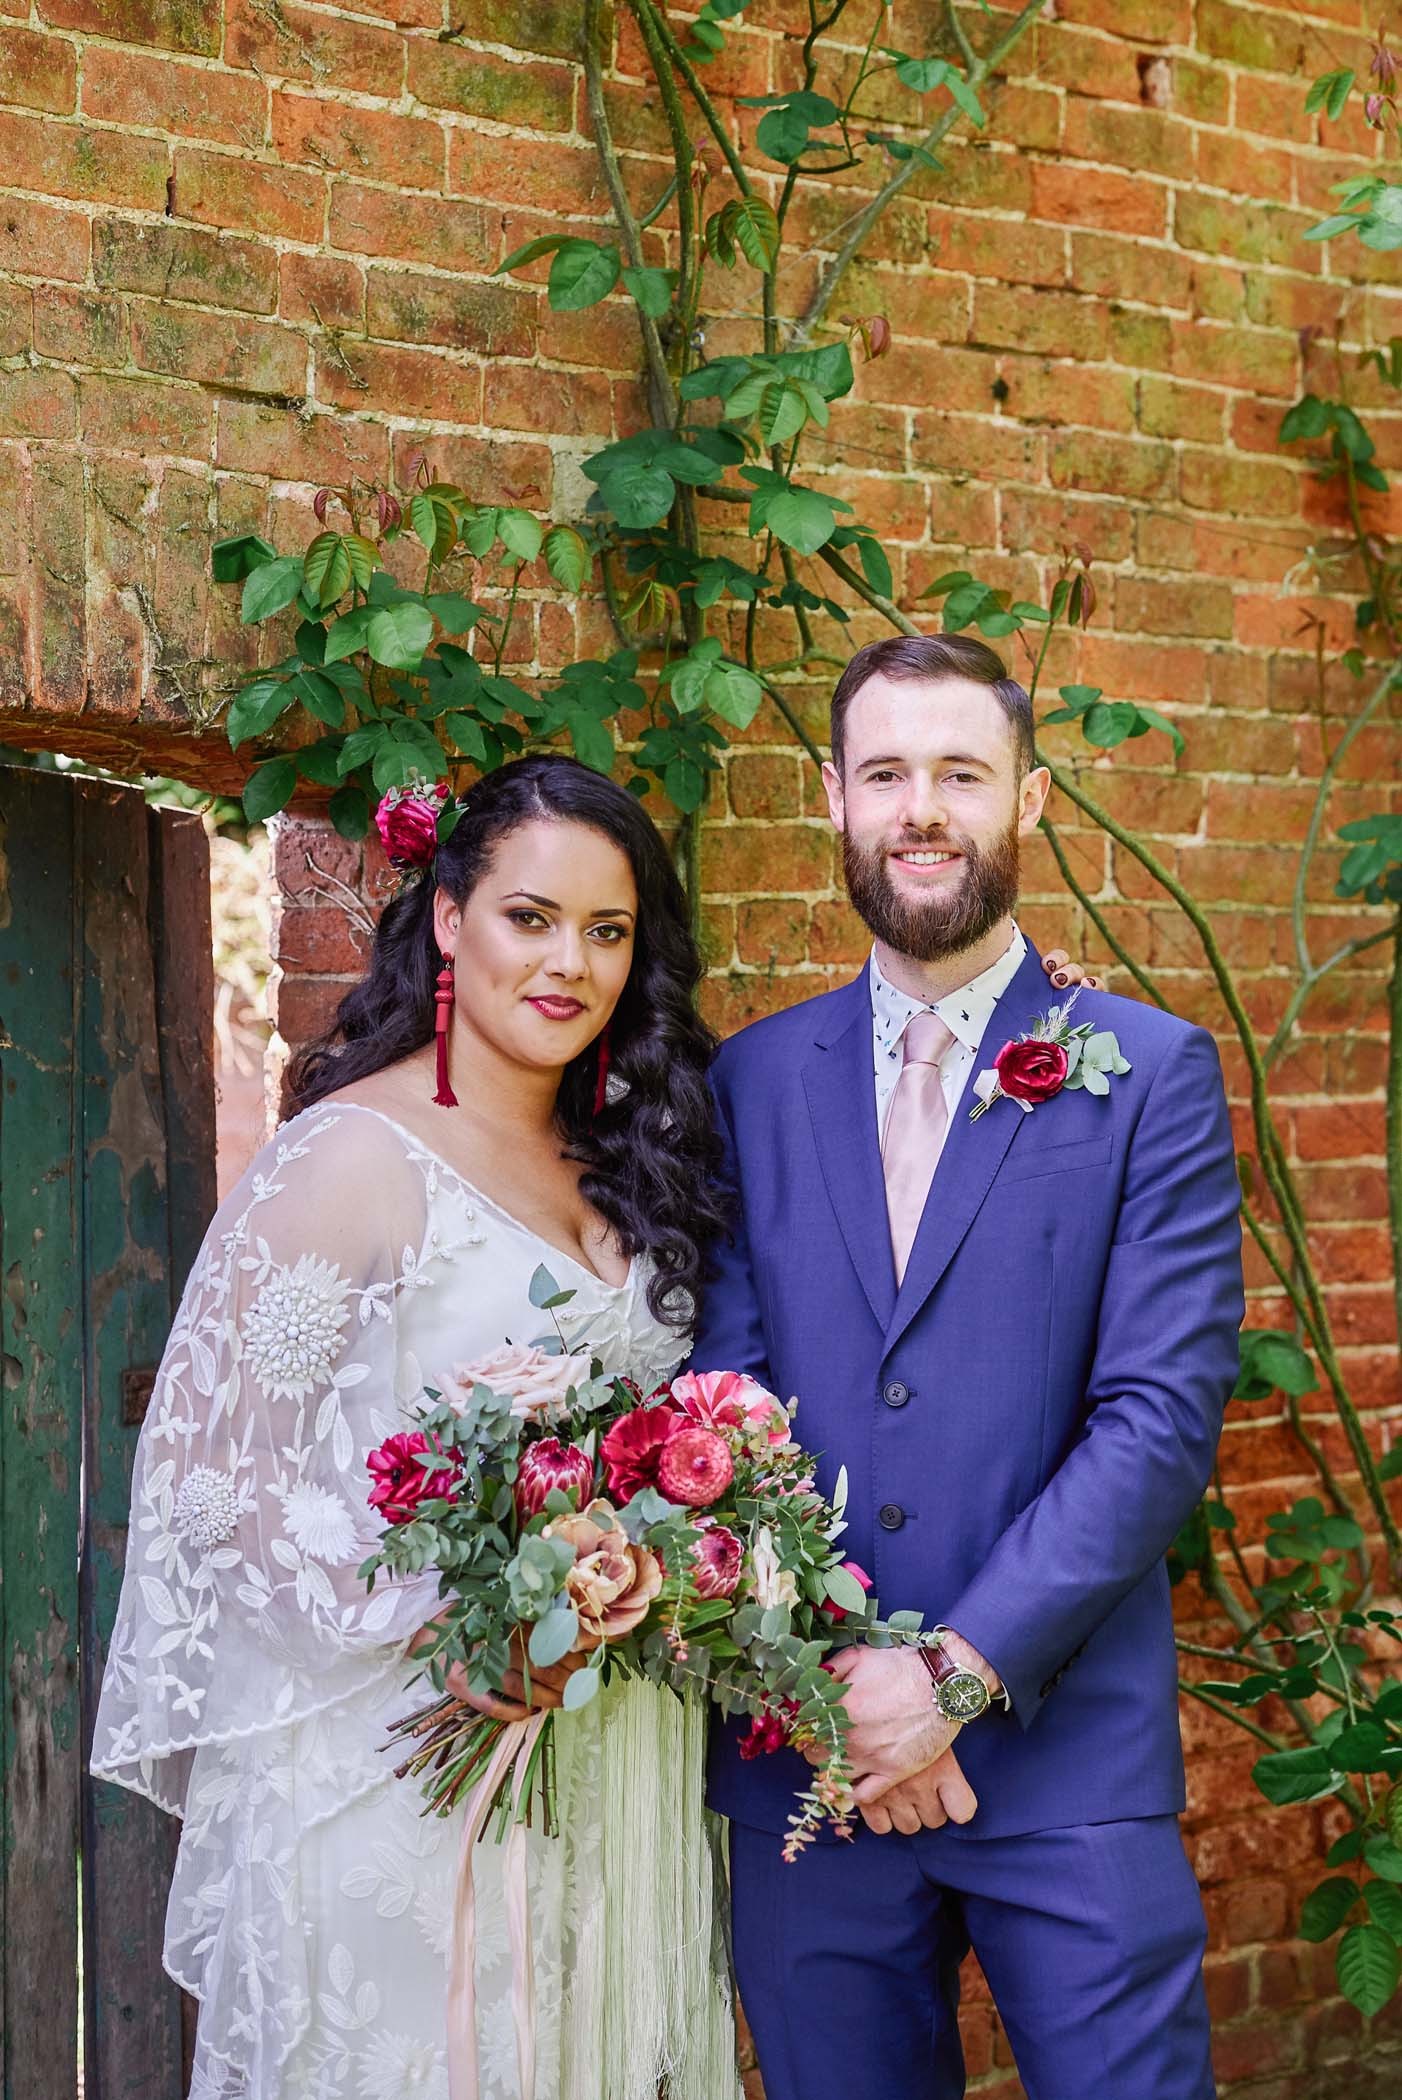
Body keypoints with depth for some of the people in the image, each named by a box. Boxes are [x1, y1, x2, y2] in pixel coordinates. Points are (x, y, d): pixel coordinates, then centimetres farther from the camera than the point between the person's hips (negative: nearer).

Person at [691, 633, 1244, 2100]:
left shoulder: (1151, 1076, -1)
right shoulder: (753, 1081, 7)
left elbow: (1164, 1417, -8)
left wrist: (954, 1673, -15)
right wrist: (828, 1676, -10)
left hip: (1068, 1751, -2)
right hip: (804, 1747, 3)